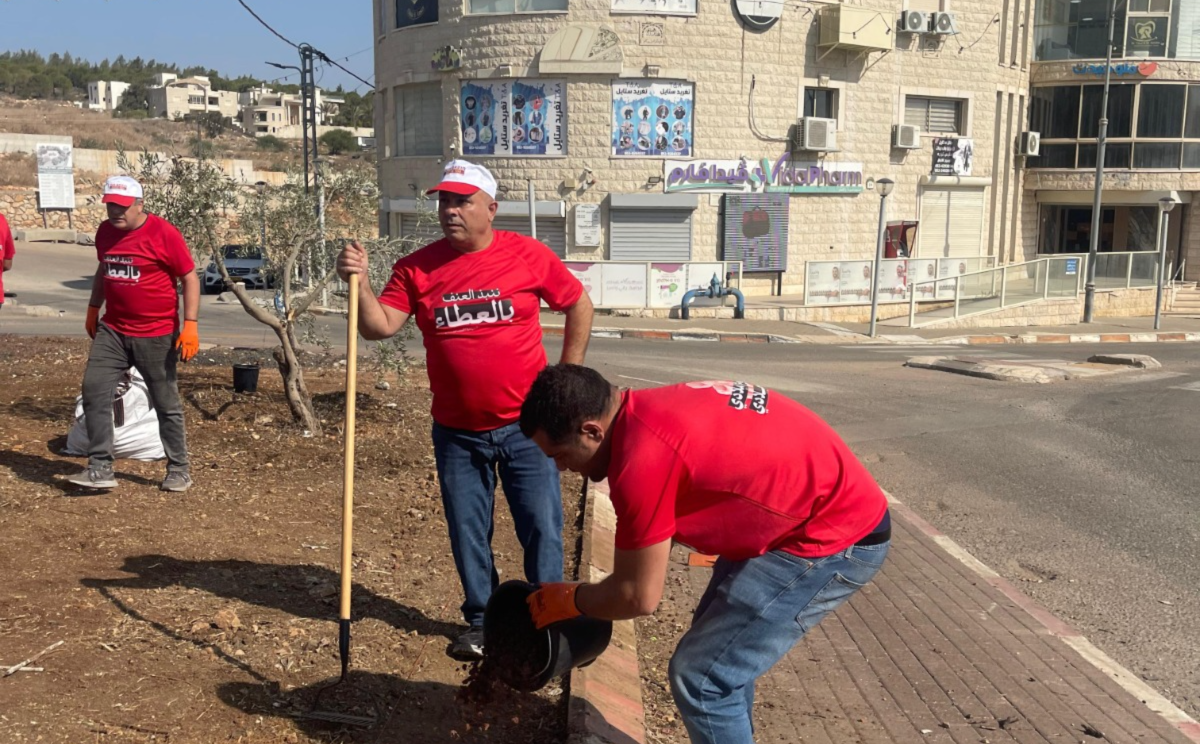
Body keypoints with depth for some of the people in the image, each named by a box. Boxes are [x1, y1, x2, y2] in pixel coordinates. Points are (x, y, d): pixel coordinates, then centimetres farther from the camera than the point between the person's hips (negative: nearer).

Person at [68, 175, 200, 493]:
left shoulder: (164, 233, -13)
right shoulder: (105, 232, 6)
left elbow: (190, 279, -12)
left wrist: (190, 325, -18)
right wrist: (93, 309, 26)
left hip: (156, 335, -6)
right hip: (111, 331, 6)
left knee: (166, 403, 4)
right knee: (94, 390, -4)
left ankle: (178, 470, 17)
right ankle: (100, 468, 3)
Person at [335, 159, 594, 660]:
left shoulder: (529, 256, -5)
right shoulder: (416, 268, -1)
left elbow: (579, 306, 6)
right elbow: (379, 327, -7)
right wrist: (359, 282, -24)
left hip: (524, 426, -2)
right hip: (456, 432, 2)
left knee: (541, 529, 4)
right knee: (468, 534, 13)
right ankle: (481, 621, 31)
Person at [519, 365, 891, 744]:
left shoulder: (642, 458, -25)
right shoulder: (648, 412, 3)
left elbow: (639, 596, -13)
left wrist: (568, 600, 3)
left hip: (836, 537, -10)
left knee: (700, 676, -5)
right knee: (717, 650, 19)